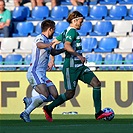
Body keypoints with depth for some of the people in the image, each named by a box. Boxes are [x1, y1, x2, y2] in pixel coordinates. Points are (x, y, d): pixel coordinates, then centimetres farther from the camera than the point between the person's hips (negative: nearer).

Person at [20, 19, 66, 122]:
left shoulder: (46, 40, 22)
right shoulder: (40, 38, -9)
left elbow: (53, 52, 43)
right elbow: (39, 45, -37)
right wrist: (49, 44, -57)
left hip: (42, 74, 10)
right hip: (34, 72, -10)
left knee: (54, 95, -3)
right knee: (45, 95, -25)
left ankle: (29, 101, 8)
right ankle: (26, 113, -17)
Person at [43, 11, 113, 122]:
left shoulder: (66, 32, 17)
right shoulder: (72, 31, -11)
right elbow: (67, 46, -27)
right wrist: (79, 55, -28)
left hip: (79, 67, 10)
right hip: (71, 67, -10)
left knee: (97, 83, -3)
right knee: (70, 94, -3)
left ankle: (98, 113, -5)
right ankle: (48, 109, 16)